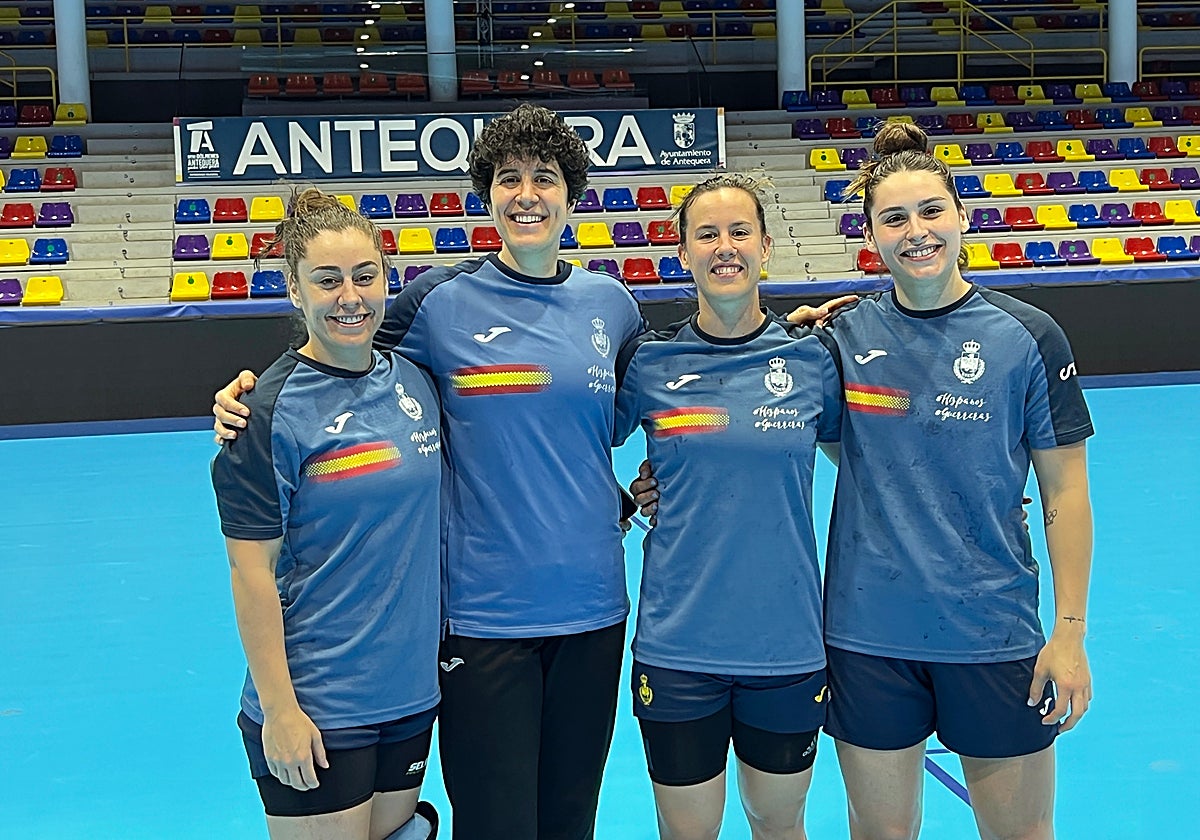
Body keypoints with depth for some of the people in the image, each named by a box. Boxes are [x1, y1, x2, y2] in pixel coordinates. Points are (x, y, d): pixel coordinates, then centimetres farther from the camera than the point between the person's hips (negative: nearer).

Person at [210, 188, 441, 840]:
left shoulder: (414, 383, 2)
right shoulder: (273, 409, -14)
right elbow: (252, 572, -13)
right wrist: (278, 709, -14)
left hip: (412, 687, 5)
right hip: (316, 709, -5)